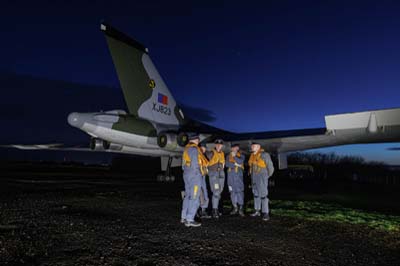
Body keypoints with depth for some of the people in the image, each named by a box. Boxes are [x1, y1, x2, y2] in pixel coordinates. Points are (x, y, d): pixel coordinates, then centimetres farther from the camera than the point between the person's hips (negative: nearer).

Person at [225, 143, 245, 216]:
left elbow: (240, 161, -11)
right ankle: (235, 207, 14)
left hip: (238, 174, -3)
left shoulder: (241, 155, 8)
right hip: (230, 174, 3)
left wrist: (234, 156, -14)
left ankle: (241, 208, -7)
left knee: (240, 191, -10)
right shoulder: (228, 156, 13)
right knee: (232, 191, 5)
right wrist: (235, 164, -9)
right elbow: (227, 164, -3)